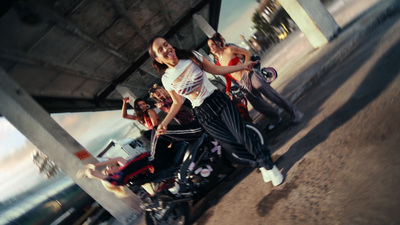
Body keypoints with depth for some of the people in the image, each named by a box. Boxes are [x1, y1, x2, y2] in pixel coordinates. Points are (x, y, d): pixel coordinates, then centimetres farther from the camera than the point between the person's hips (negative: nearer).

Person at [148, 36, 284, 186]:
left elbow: (216, 70, 7)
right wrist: (164, 123, -4)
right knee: (232, 145, -5)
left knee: (242, 135, -13)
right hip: (203, 114, 0)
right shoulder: (166, 79, -4)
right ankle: (261, 165, 20)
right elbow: (177, 103, 7)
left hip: (218, 100, 1)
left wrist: (244, 66, 5)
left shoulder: (192, 56, -3)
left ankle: (270, 166, 7)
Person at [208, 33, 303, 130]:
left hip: (249, 76, -5)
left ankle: (295, 112, 5)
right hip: (243, 85, 5)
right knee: (258, 105, 6)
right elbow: (228, 78, 15)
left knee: (271, 95, -7)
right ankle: (275, 118, 29)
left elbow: (247, 53, 1)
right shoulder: (218, 64, 8)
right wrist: (227, 92, 6)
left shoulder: (229, 50, -4)